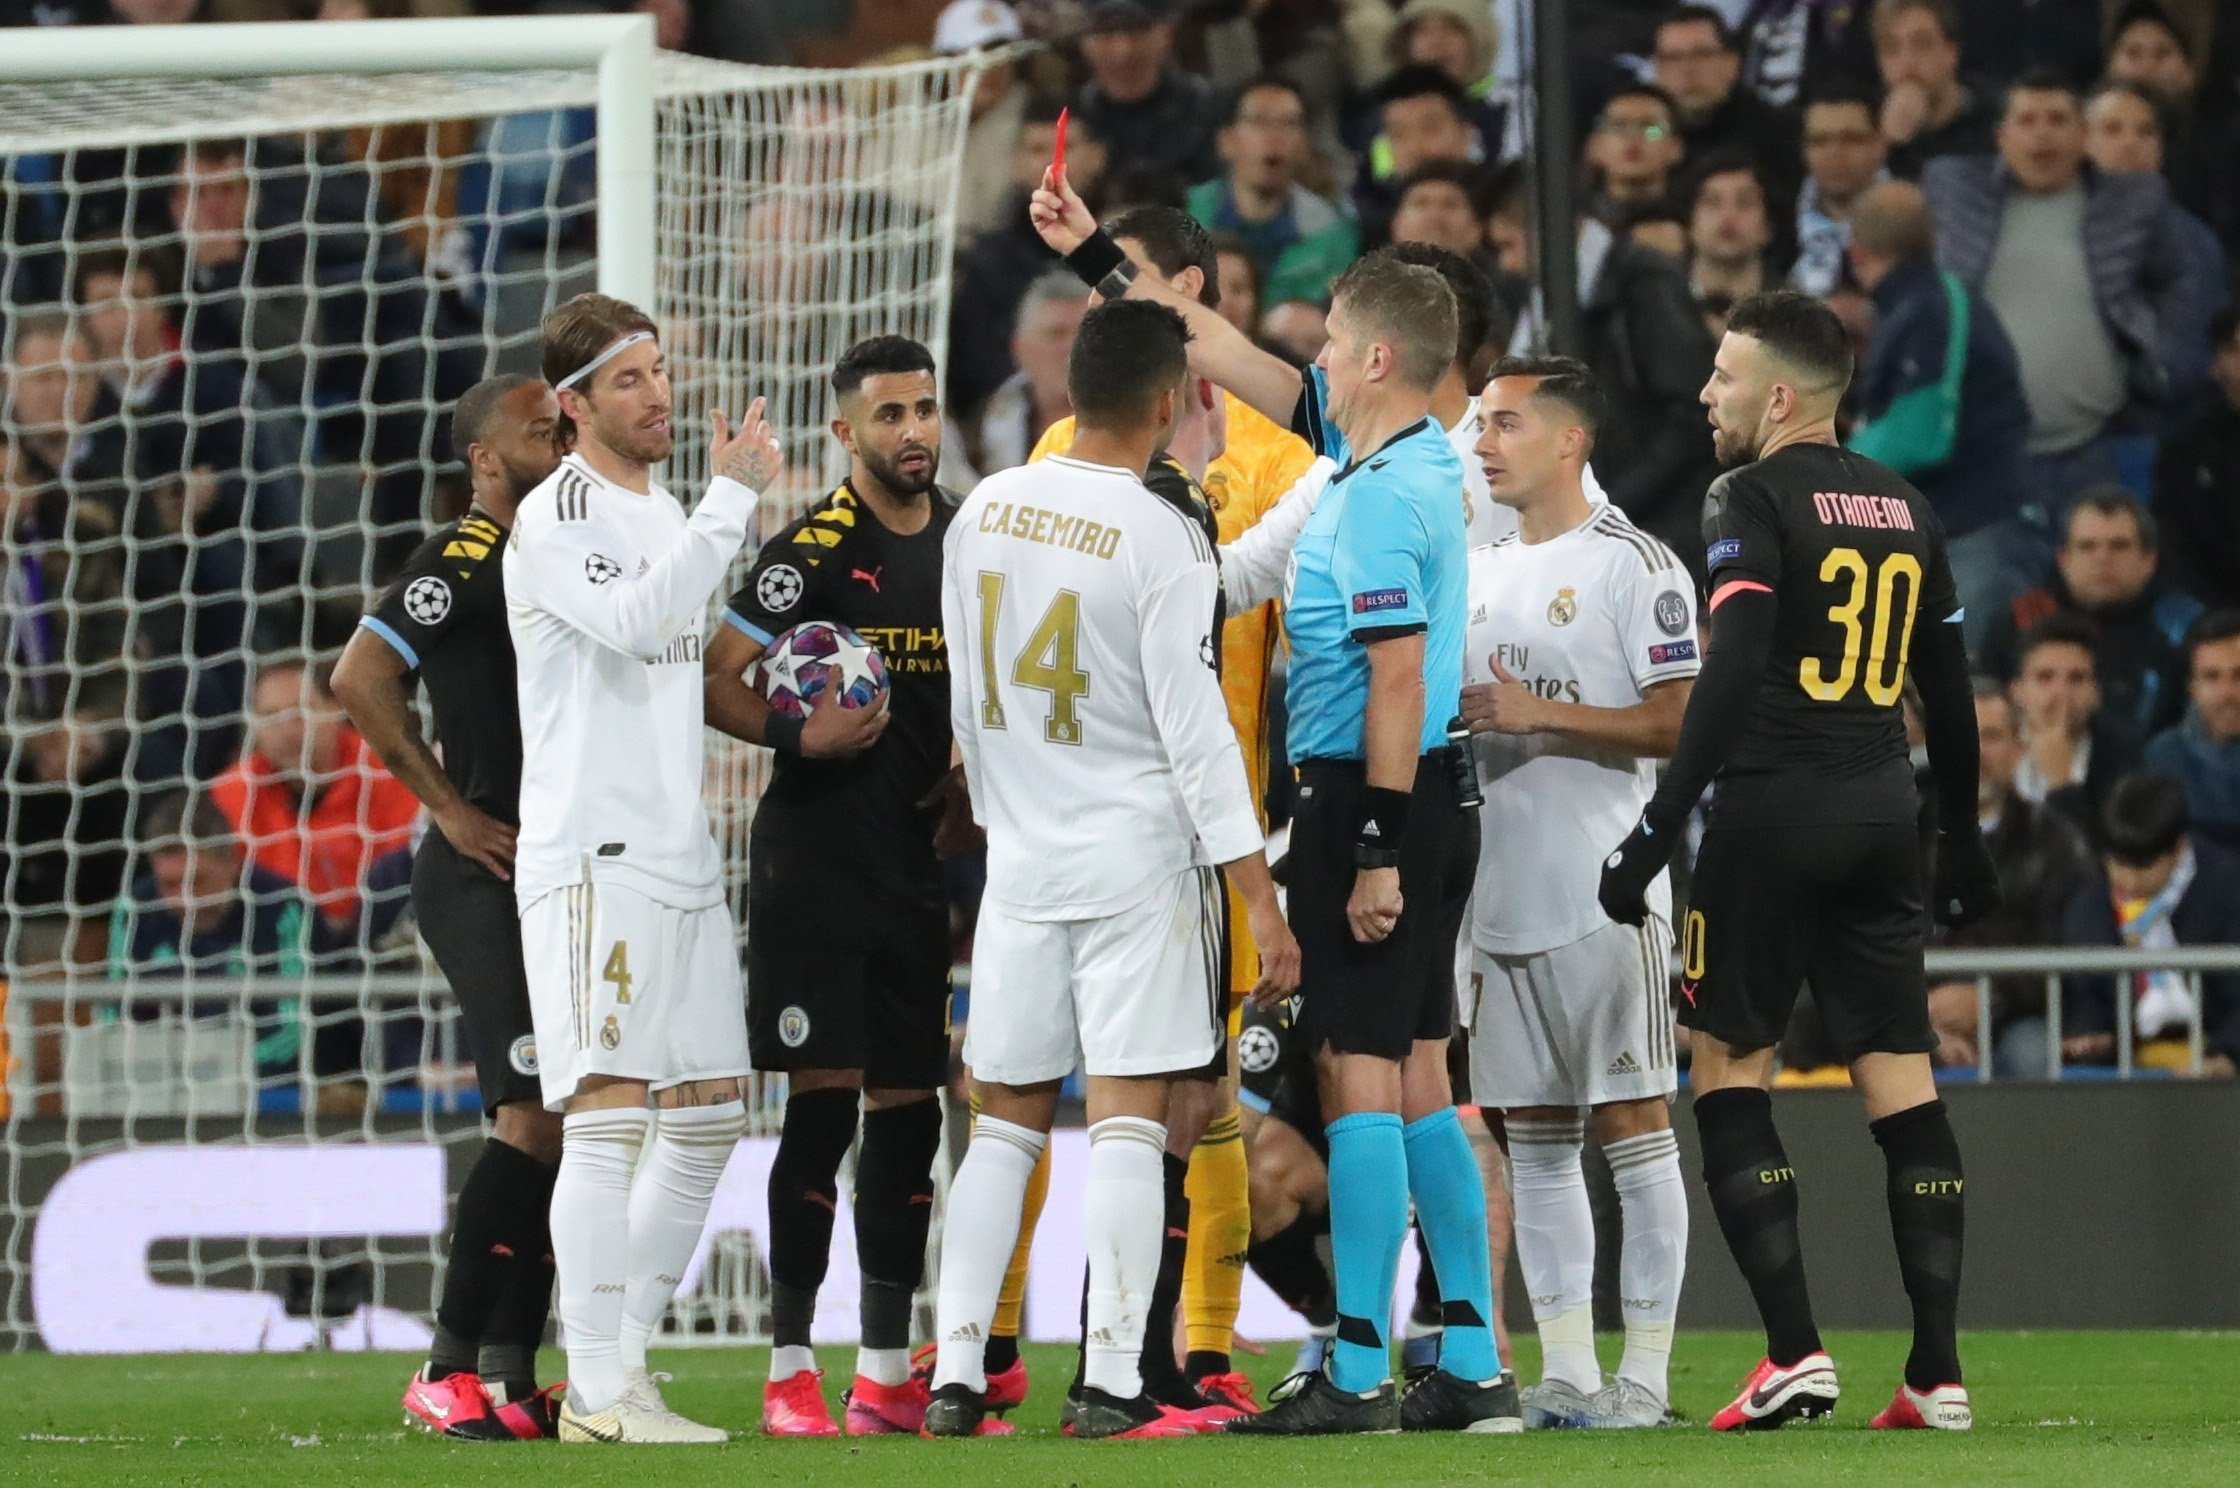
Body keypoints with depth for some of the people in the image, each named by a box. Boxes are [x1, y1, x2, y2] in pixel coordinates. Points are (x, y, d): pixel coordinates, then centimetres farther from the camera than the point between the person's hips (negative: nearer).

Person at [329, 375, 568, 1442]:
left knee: (551, 1124, 6)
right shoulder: (463, 564, -11)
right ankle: (448, 1371, -13)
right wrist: (453, 810, -17)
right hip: (485, 876, -9)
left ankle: (511, 1375, 9)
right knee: (535, 1115, -16)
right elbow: (358, 680, -21)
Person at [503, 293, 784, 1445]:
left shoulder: (662, 514, 19)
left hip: (679, 857, 9)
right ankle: (595, 1391, -12)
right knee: (609, 1116, -12)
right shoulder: (553, 519, -9)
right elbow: (632, 621, -26)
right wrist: (730, 498, -23)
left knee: (709, 1115, 9)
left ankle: (628, 1360, 16)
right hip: (593, 859, -9)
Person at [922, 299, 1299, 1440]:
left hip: (1018, 860, 5)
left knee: (1006, 1121, 11)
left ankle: (954, 1376, 5)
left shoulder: (985, 511, 4)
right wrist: (1261, 902, -11)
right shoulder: (1162, 541, -13)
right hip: (1139, 861, -4)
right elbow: (1194, 732, -14)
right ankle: (1111, 1384, -4)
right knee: (1128, 1122, -2)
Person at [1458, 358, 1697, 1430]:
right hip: (1502, 895, 8)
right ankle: (1565, 1372, 12)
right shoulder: (1479, 572, 17)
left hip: (1605, 897, -8)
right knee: (1535, 1140, 8)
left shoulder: (1634, 566, -6)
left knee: (1632, 1126, -5)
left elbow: (1682, 722, -13)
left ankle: (1644, 1372, -3)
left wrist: (1541, 713, -18)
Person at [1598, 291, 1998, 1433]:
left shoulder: (1754, 499, -8)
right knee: (1901, 1080, 5)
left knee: (1729, 1067, 2)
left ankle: (1794, 1349, -7)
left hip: (1772, 811, -6)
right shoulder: (1905, 508, 13)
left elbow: (1732, 681, -18)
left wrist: (1657, 830, -17)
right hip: (1881, 814, 6)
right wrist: (1963, 838, 29)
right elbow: (1948, 692, 19)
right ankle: (1938, 1370, 1)